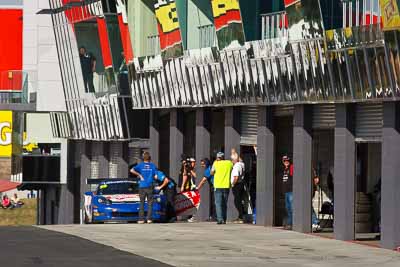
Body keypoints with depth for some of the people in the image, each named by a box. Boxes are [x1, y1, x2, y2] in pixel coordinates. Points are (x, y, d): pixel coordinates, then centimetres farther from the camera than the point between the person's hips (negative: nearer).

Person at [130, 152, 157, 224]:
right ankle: (149, 219, -1)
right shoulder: (152, 165, 2)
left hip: (142, 186, 0)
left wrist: (139, 174, -3)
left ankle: (141, 219, 0)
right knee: (150, 204, 5)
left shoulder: (140, 165, -1)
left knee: (142, 203, 4)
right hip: (150, 186, 0)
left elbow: (132, 170, -14)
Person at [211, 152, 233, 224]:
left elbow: (212, 173, 4)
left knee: (218, 203, -4)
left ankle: (220, 219, -17)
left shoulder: (216, 163, -4)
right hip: (226, 186, 3)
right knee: (224, 204, 13)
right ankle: (224, 219, 15)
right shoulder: (229, 163, 5)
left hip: (218, 186, -3)